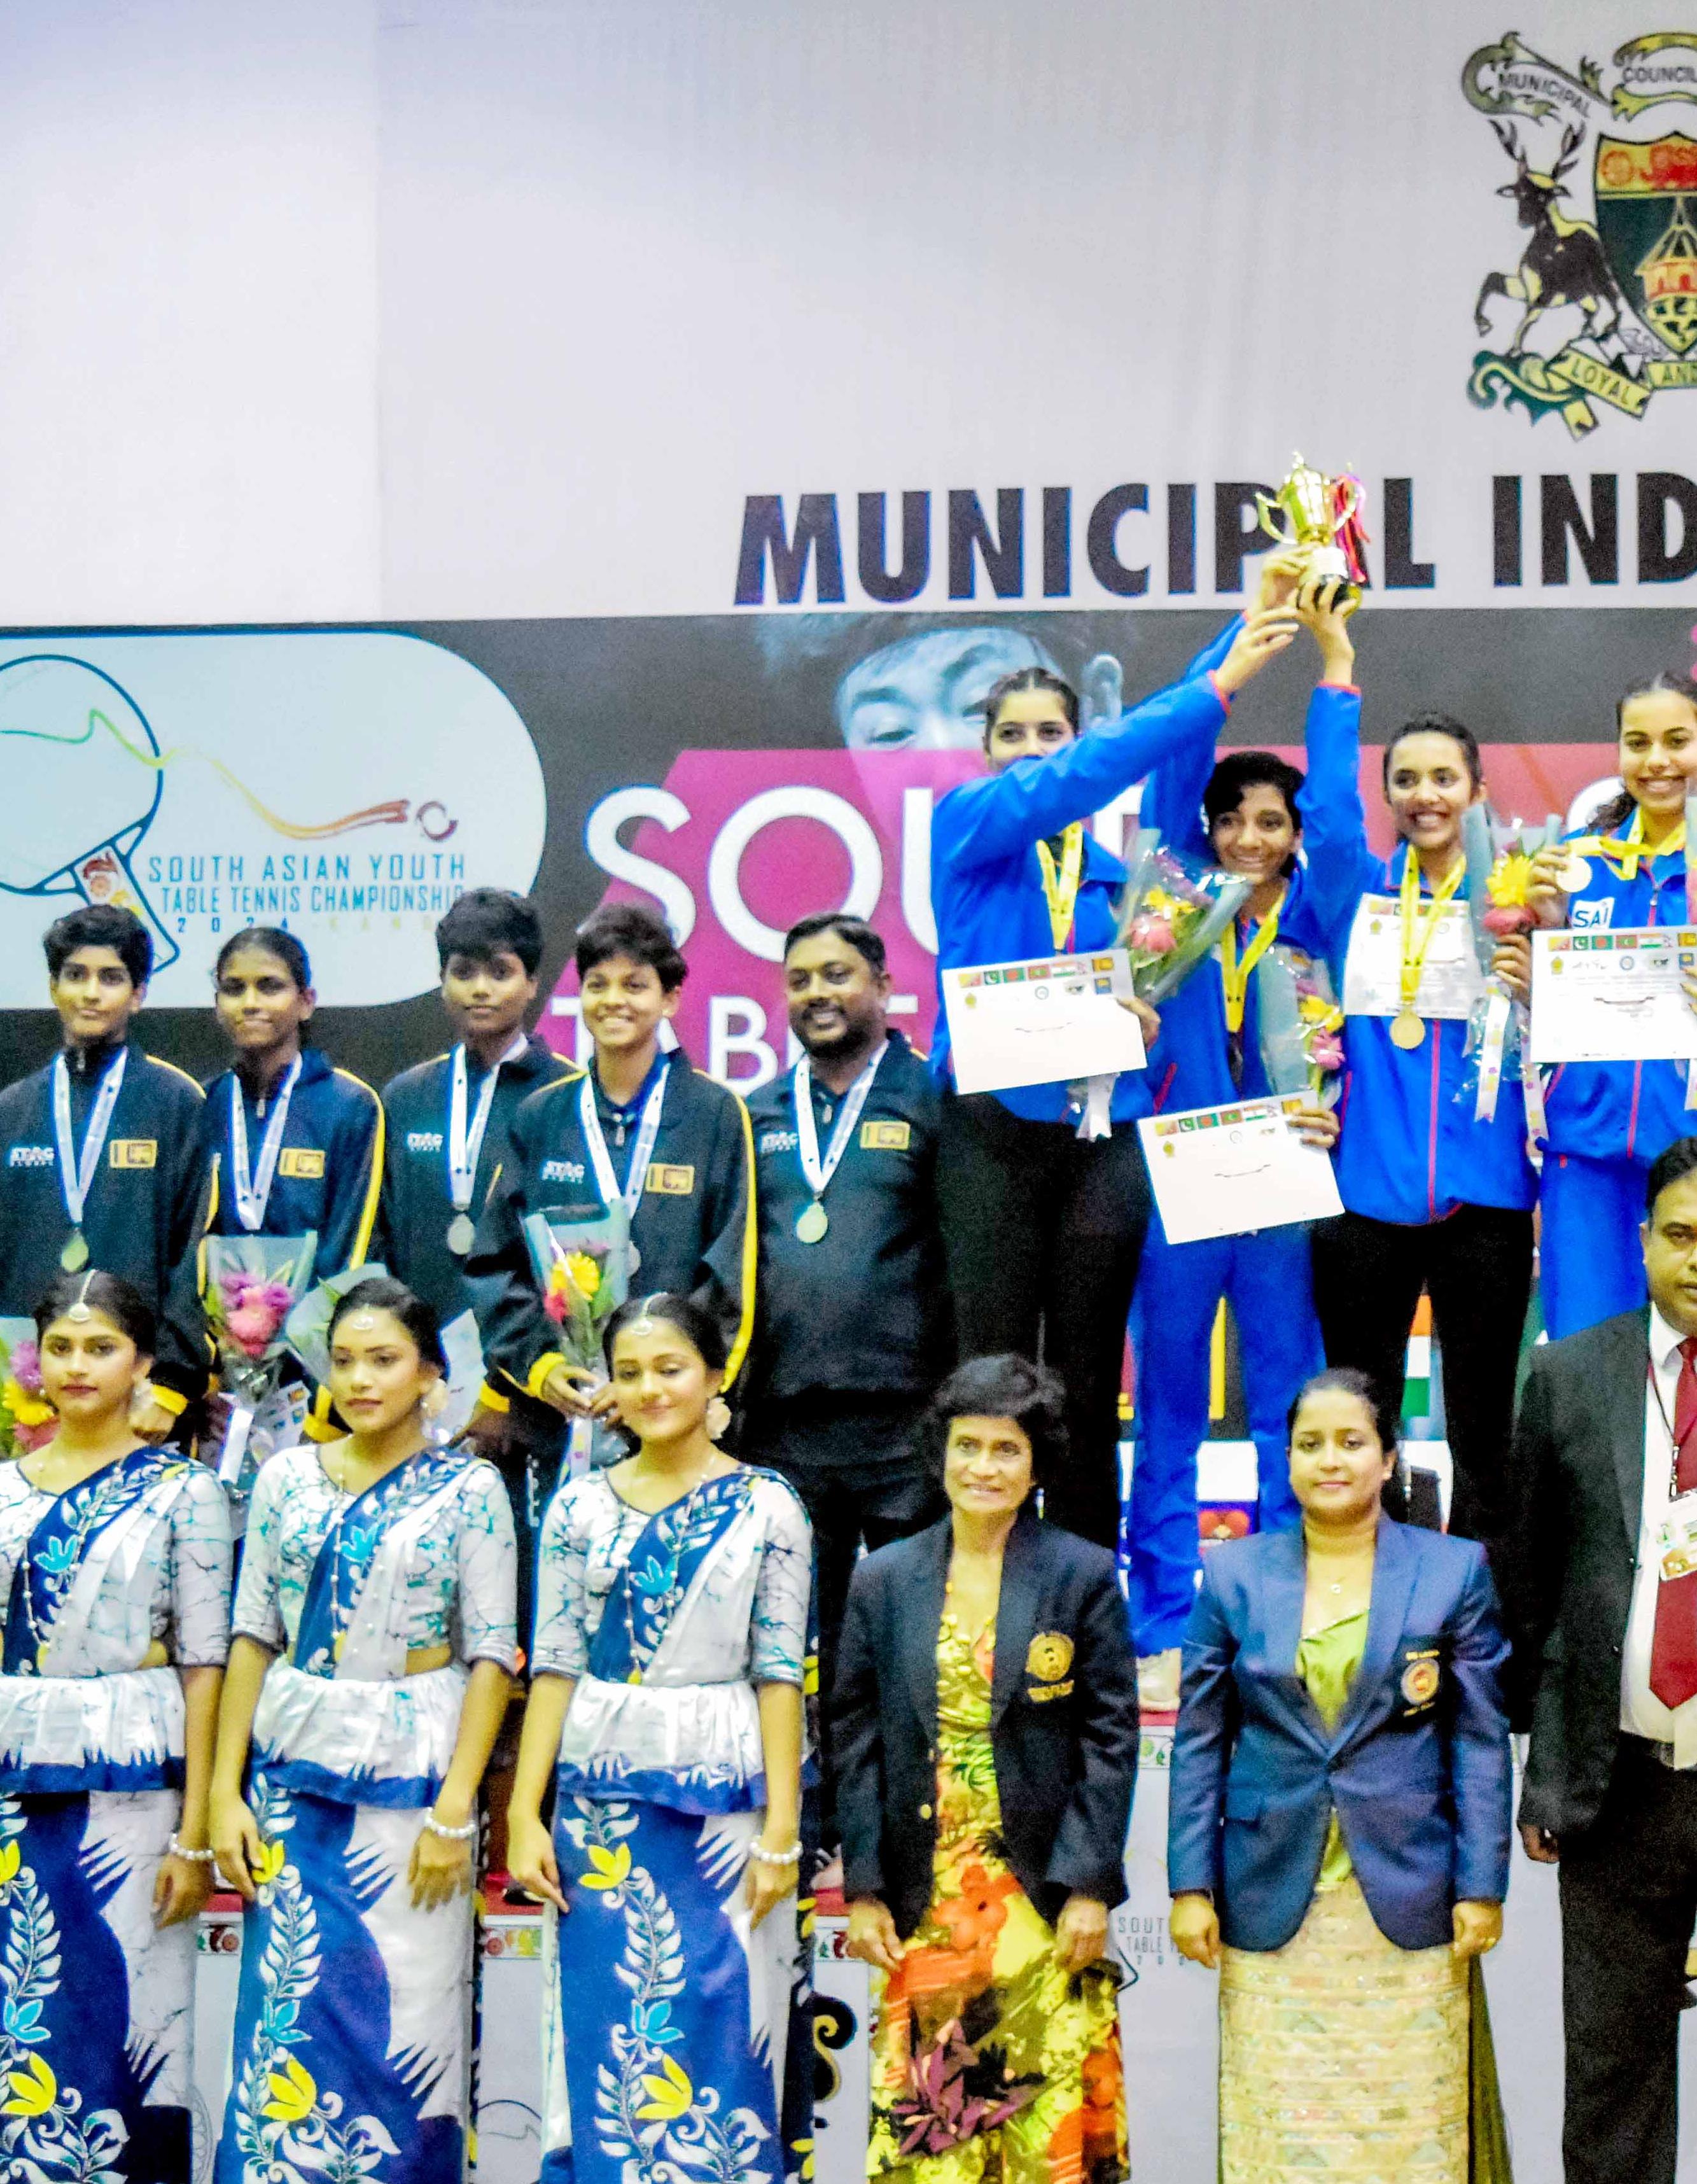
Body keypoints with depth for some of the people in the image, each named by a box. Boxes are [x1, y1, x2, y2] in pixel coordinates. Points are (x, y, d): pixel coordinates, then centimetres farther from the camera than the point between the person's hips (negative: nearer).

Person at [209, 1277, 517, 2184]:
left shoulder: (469, 1488, -4)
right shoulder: (286, 1478, 5)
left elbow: (490, 1655, -6)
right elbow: (251, 1637, 6)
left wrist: (455, 1811, -12)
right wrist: (225, 1791, -1)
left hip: (410, 1774, -3)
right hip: (292, 1773, 3)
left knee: (401, 2023, 3)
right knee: (286, 2015, 5)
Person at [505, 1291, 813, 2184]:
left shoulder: (765, 1505, -1)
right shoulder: (578, 1507, 4)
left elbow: (778, 1673, -4)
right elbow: (555, 1667, 3)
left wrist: (781, 1828, -9)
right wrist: (523, 1812, -4)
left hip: (724, 1799, -2)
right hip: (602, 1801, 2)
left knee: (717, 2037, 3)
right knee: (605, 2035, 6)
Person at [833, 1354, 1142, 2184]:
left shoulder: (1084, 1576, 1)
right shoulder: (883, 1581, 7)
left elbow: (1111, 1739, -1)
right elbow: (855, 1740, 7)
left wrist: (1088, 1887, -7)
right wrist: (863, 1888, 1)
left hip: (1044, 1899, -2)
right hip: (922, 1899, 2)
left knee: (1048, 2115, -1)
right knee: (923, 2115, 2)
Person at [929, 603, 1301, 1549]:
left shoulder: (1109, 866, 13)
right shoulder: (967, 825, 0)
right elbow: (1072, 781, -13)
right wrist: (1218, 685, -18)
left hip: (1102, 1139, 4)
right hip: (996, 1130, -4)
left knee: (1090, 1382, 7)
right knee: (991, 1378, -2)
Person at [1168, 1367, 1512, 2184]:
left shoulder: (1454, 1570, 2)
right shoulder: (1235, 1575, 4)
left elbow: (1481, 1739, 2)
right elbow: (1199, 1740, 5)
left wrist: (1482, 1886, -3)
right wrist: (1190, 1885, 0)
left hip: (1405, 1901, -1)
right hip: (1271, 1901, 1)